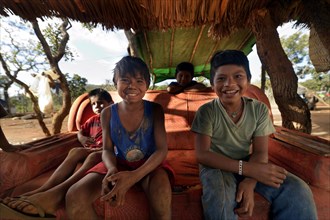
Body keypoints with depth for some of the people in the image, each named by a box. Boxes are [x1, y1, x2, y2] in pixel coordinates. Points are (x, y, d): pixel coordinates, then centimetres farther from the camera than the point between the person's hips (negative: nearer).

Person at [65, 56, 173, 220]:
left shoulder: (155, 110, -11)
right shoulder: (108, 113, -5)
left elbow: (162, 149, -17)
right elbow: (107, 150, -2)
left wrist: (134, 176, -34)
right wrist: (112, 170, -28)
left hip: (148, 164, -2)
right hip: (119, 164, 3)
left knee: (161, 196, -35)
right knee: (74, 196, -17)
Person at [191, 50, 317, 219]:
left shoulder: (259, 110, -5)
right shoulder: (206, 111, -16)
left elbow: (260, 152, -7)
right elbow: (202, 154, -21)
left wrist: (249, 182, -27)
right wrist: (247, 168, -31)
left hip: (247, 163, 4)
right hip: (216, 165, -3)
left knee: (297, 190, -16)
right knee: (219, 199, -35)